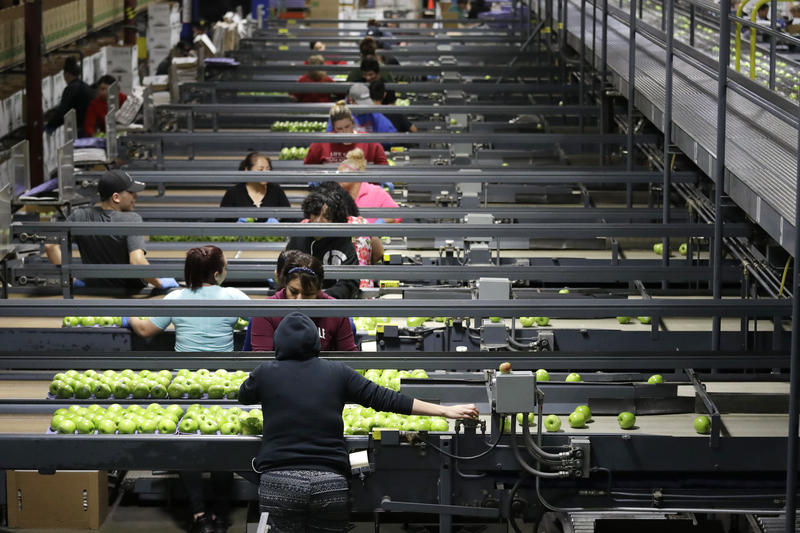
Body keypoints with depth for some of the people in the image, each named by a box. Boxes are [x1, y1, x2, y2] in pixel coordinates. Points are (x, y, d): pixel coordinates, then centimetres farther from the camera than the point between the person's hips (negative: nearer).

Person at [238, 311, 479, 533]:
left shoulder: (266, 372, 4)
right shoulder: (338, 372, 7)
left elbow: (244, 397, 25)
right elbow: (386, 399, 6)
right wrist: (445, 410, 9)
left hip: (280, 480, -2)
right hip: (331, 483, 2)